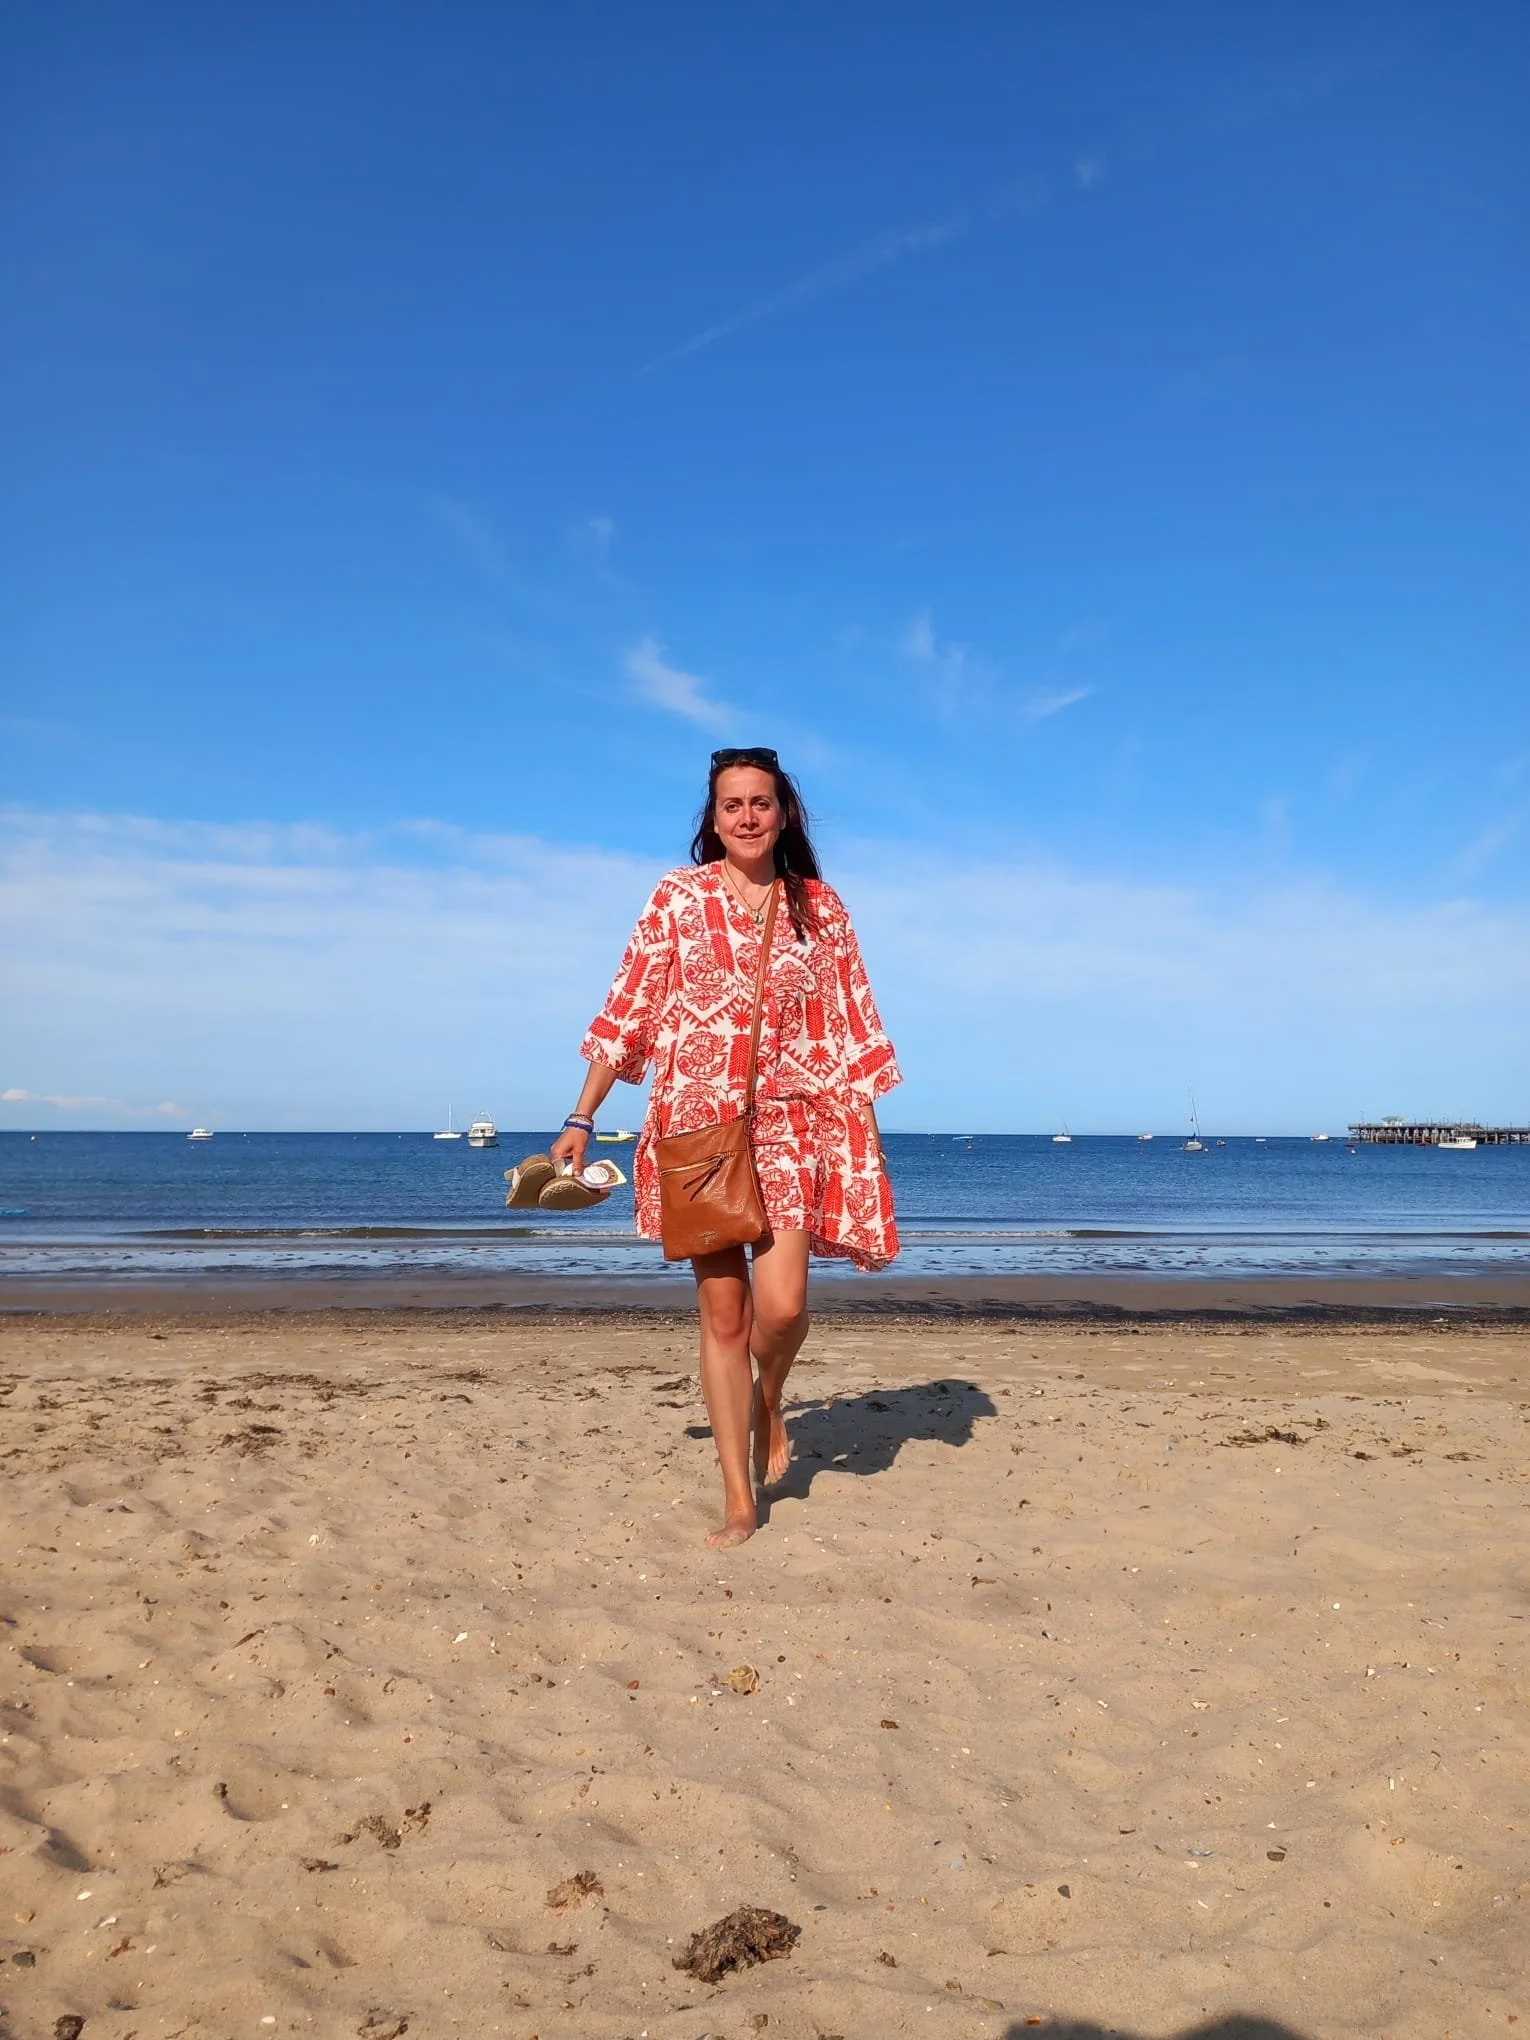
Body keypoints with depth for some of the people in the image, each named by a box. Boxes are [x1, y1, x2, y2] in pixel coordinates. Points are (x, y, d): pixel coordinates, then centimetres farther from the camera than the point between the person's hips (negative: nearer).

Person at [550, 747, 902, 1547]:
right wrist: (581, 1119, 2)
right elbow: (629, 1010, 4)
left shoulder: (820, 907, 5)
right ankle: (739, 1499, 14)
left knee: (781, 1304, -14)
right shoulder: (678, 895, 3)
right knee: (721, 1308, 2)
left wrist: (865, 1142, 2)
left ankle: (770, 1406, 22)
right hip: (695, 1122, 0)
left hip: (788, 1124, 0)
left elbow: (849, 1030, 6)